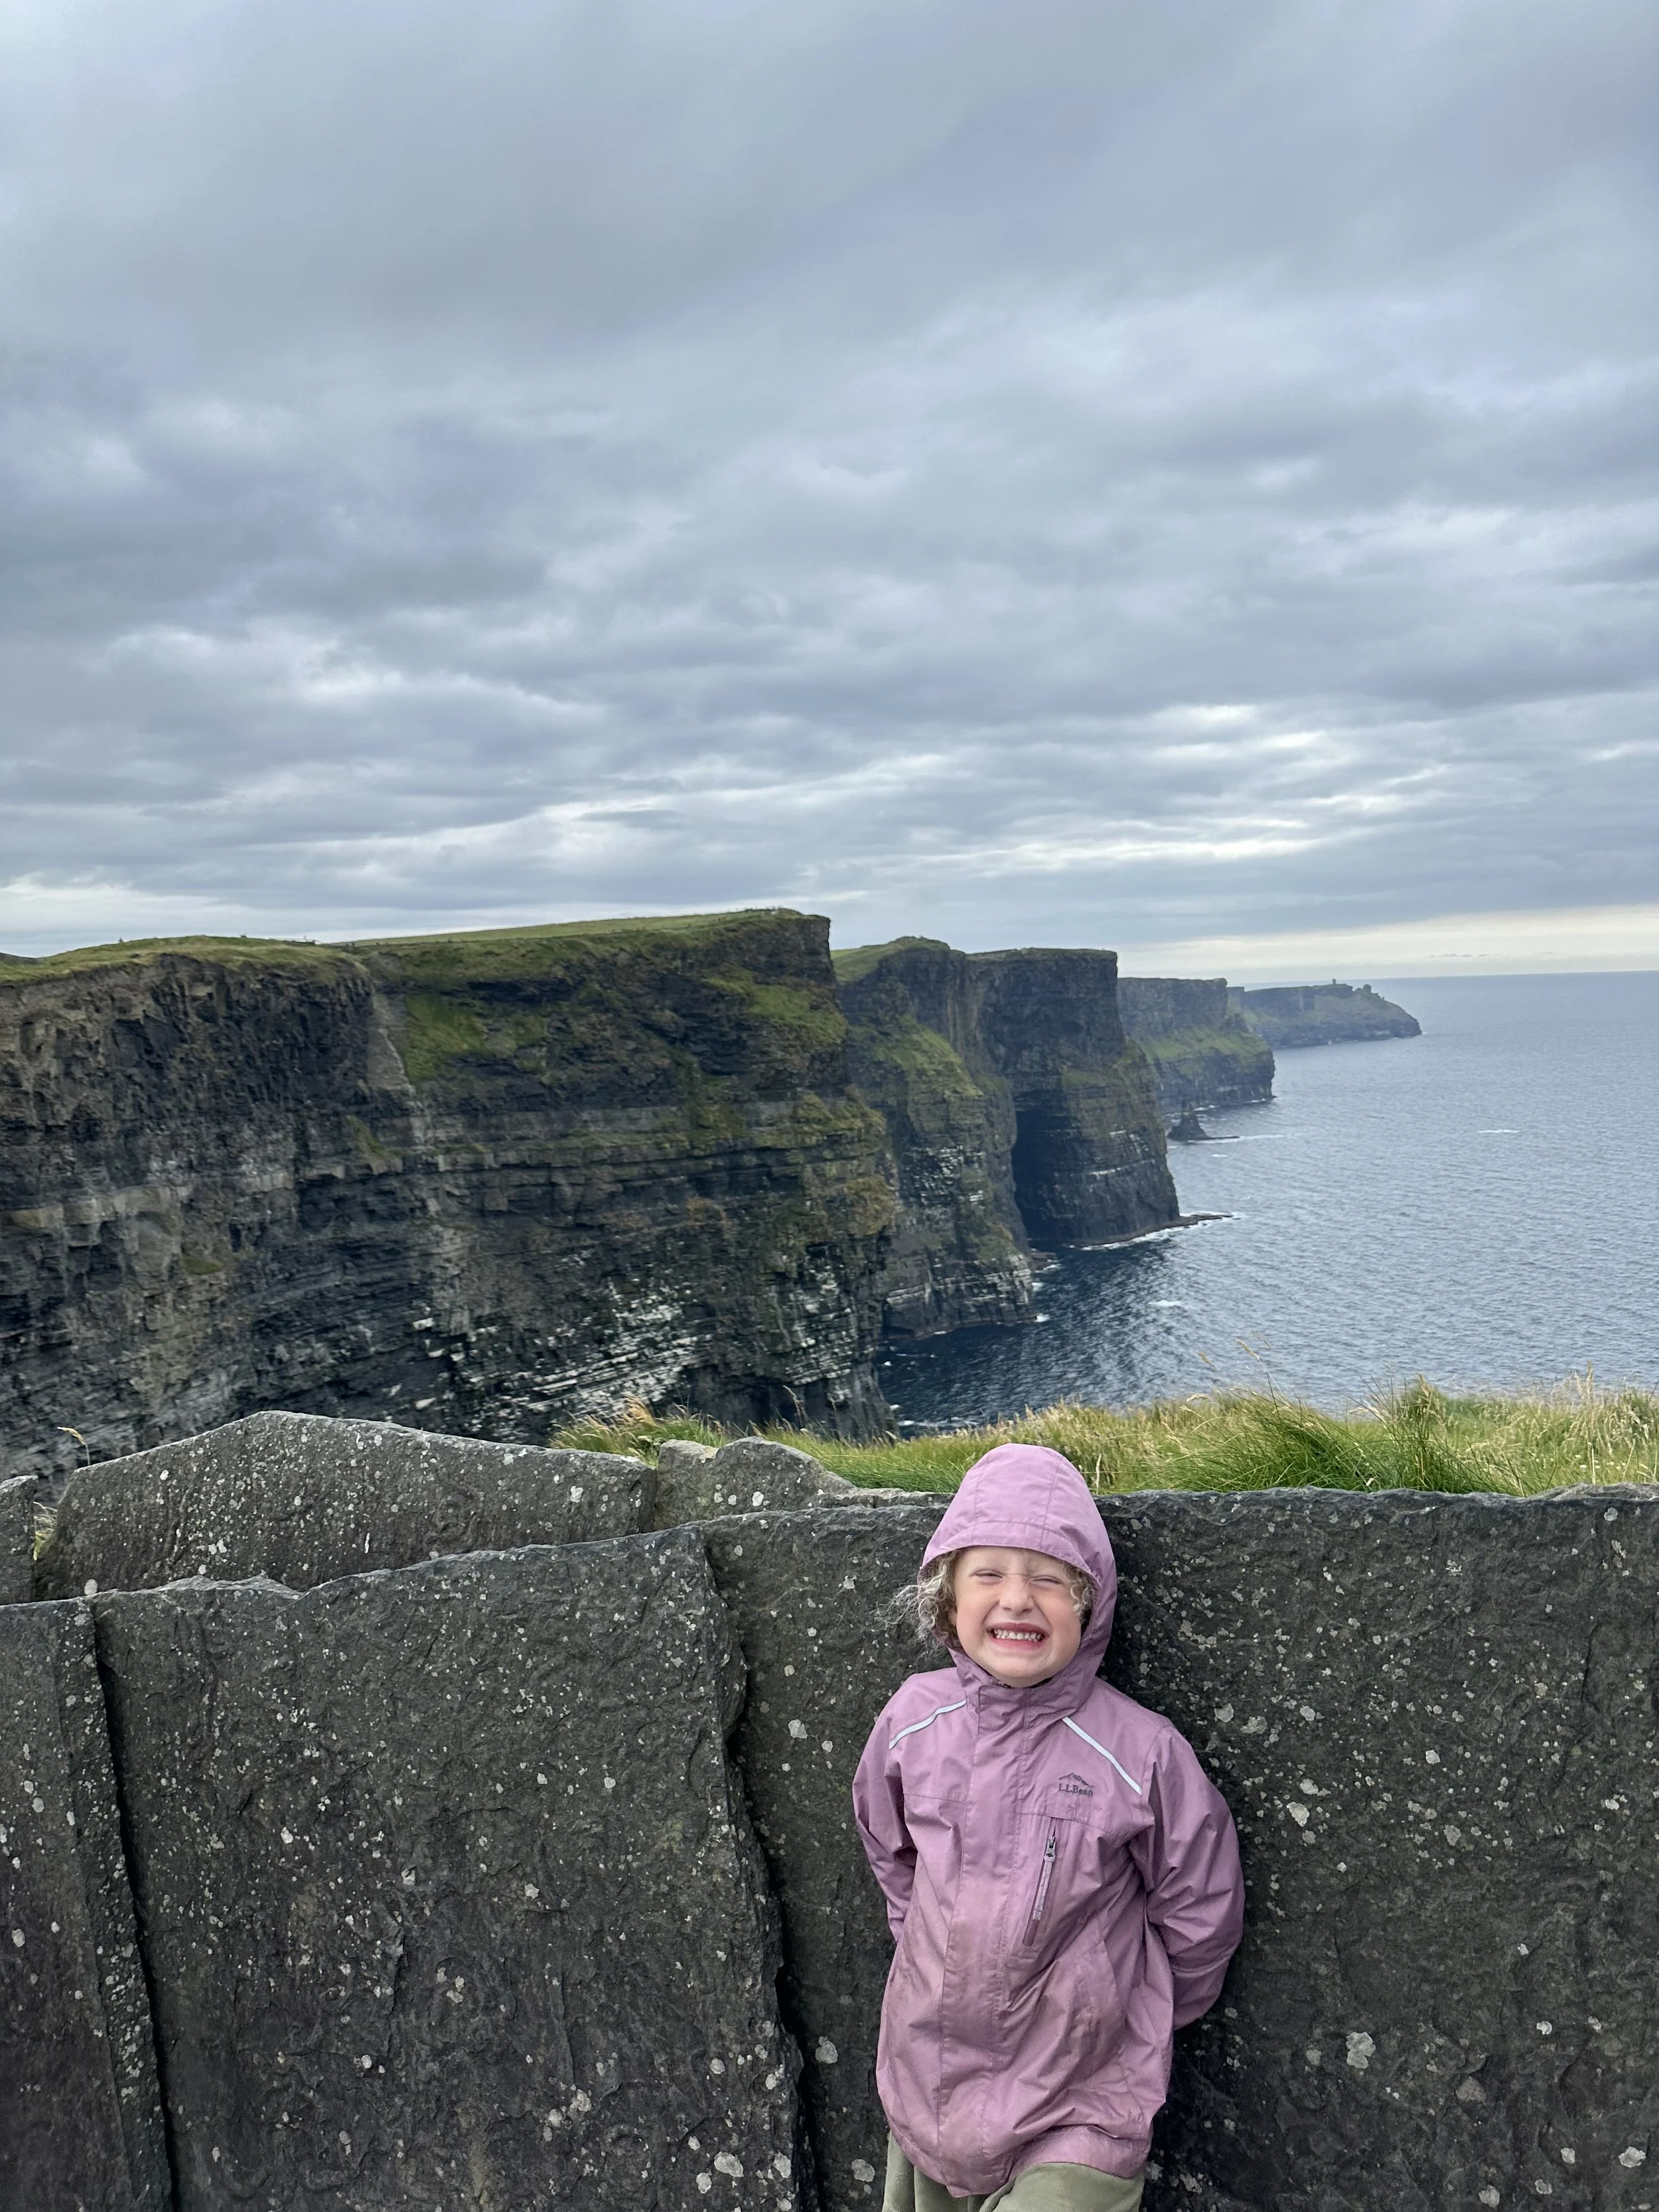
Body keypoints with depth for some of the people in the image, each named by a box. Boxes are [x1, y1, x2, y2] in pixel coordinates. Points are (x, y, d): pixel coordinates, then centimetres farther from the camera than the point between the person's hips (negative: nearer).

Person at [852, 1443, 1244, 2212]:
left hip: (1076, 2114, -3)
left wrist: (1112, 2013, 8)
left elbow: (1198, 1920, -4)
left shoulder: (1141, 1752, -19)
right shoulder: (913, 1719, -9)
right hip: (928, 2083, 4)